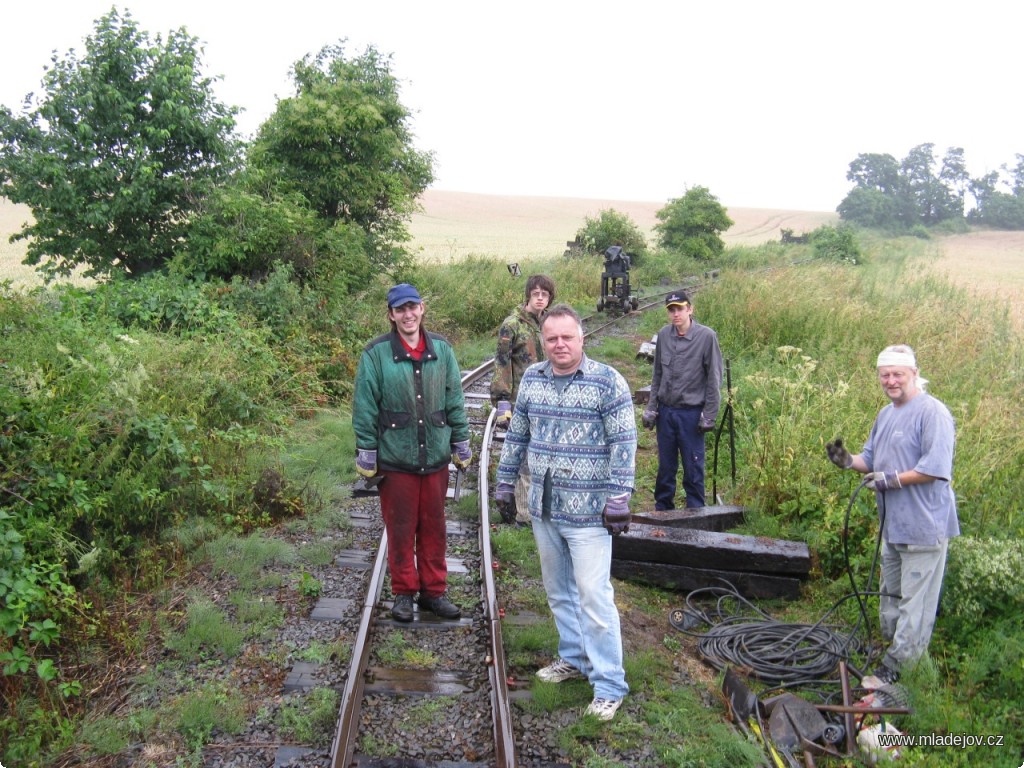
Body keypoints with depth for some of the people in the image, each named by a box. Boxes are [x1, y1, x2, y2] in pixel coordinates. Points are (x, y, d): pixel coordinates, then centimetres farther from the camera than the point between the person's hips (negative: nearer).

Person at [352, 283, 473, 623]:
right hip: (395, 458, -3)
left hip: (436, 457, 3)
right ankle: (404, 593, 24)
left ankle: (433, 591, 26)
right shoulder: (376, 353, -6)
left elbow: (455, 401, 9)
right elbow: (365, 407, -4)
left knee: (434, 528, 12)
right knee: (400, 529, 9)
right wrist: (366, 454, -5)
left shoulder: (442, 349, 4)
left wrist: (461, 444, 9)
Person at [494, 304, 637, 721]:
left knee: (593, 596, -5)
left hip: (588, 513, -6)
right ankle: (574, 658, 35)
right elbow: (516, 435, 14)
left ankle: (609, 684, 6)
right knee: (558, 591, 18)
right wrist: (505, 483, 15)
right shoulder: (531, 379, 6)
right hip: (543, 509, 6)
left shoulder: (608, 382, -11)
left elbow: (623, 444, -12)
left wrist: (619, 498, -15)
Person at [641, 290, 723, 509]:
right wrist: (651, 408, 9)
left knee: (693, 468, 5)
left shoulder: (706, 336, -9)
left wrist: (709, 415, -7)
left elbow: (714, 378, -6)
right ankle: (662, 511, 27)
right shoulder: (663, 335, 3)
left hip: (691, 413, -4)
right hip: (665, 411, 4)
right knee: (665, 467, 14)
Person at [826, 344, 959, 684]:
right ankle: (891, 646, 35)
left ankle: (897, 663, 6)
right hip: (893, 525, 10)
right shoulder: (886, 414, 13)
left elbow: (936, 468, -23)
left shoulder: (932, 412, -15)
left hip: (923, 525, -10)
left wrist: (893, 480, -22)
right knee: (891, 594, 21)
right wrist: (849, 461, 0)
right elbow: (872, 458, 20)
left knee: (915, 599, -1)